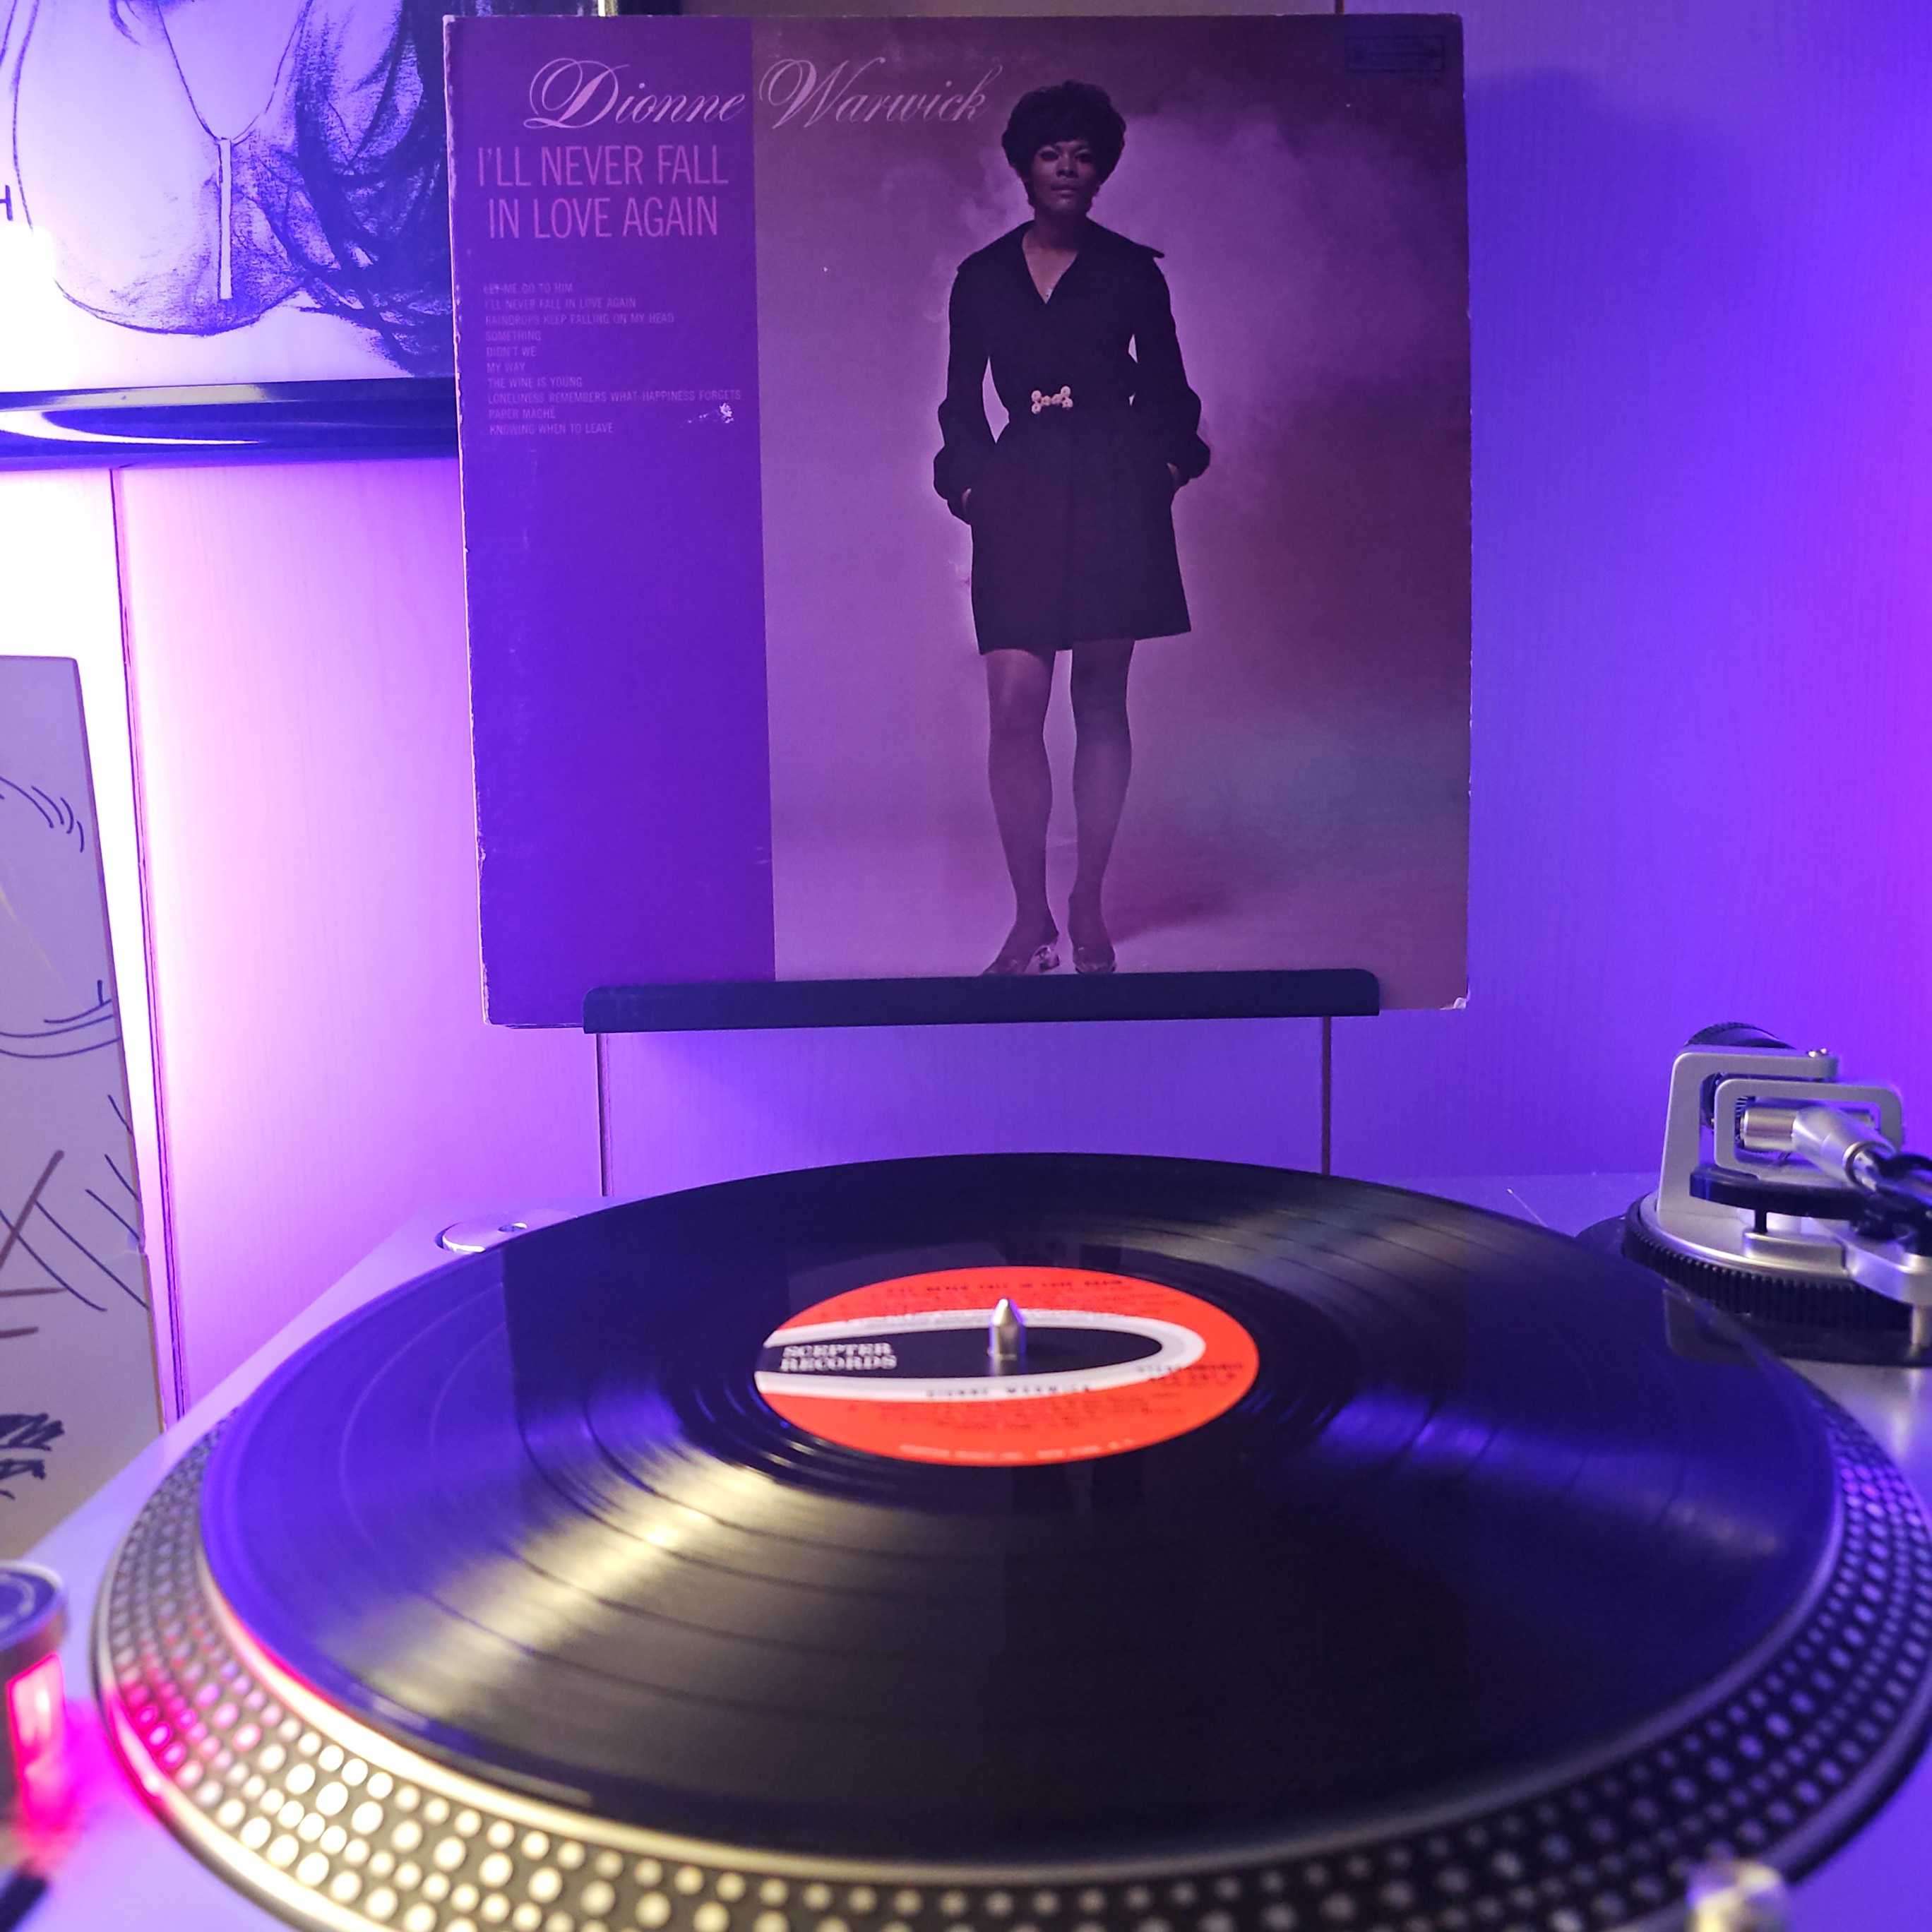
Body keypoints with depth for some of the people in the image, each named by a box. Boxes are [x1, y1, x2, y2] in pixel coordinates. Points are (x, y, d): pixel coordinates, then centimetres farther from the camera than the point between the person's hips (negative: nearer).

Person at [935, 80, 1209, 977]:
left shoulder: (1132, 271, 9)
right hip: (1019, 500, 1)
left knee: (1101, 703, 1)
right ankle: (1031, 918, -2)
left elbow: (1167, 391, 14)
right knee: (1014, 706, -12)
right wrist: (972, 486, 2)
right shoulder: (981, 277, 12)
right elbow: (961, 402, 14)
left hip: (1112, 498, 0)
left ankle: (1087, 912, 11)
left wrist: (1165, 468, 0)